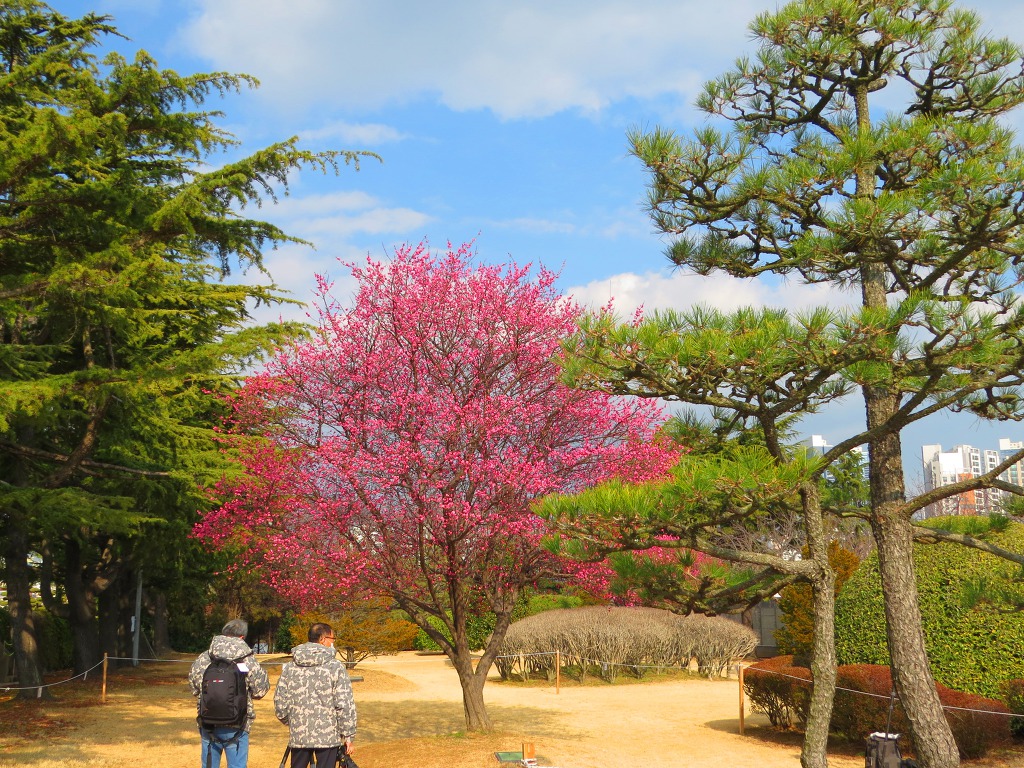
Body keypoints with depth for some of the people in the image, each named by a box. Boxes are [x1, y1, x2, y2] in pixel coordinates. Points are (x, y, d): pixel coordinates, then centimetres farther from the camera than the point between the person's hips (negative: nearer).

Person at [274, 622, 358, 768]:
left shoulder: (290, 667, 3)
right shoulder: (335, 667, -8)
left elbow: (280, 704, 5)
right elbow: (345, 705, -11)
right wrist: (348, 736, -3)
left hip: (298, 736, 4)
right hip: (328, 737, -3)